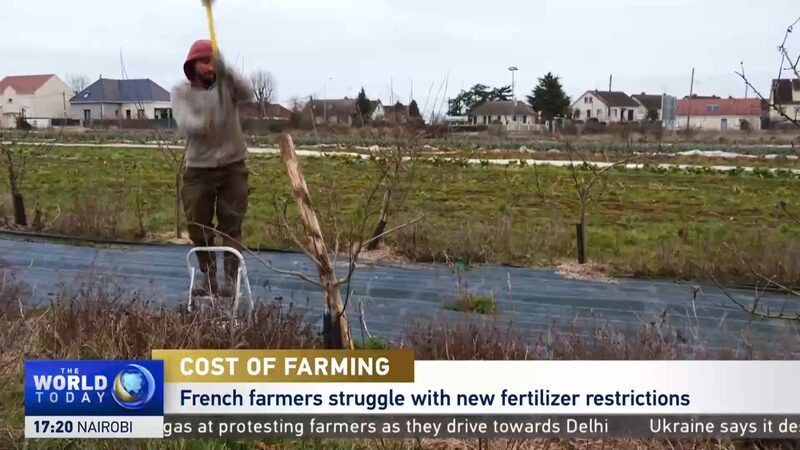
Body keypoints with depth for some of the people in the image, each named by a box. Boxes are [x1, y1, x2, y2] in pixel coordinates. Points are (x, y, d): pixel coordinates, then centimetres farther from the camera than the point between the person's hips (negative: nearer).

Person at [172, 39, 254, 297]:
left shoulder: (227, 85, -2)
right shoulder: (181, 92, -1)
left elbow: (247, 94, -24)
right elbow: (184, 122, -17)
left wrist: (227, 72, -41)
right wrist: (200, 125, -41)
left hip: (232, 166, -1)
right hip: (198, 168, 1)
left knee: (231, 225, -1)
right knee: (198, 227, 6)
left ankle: (230, 280, 3)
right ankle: (208, 279, 21)